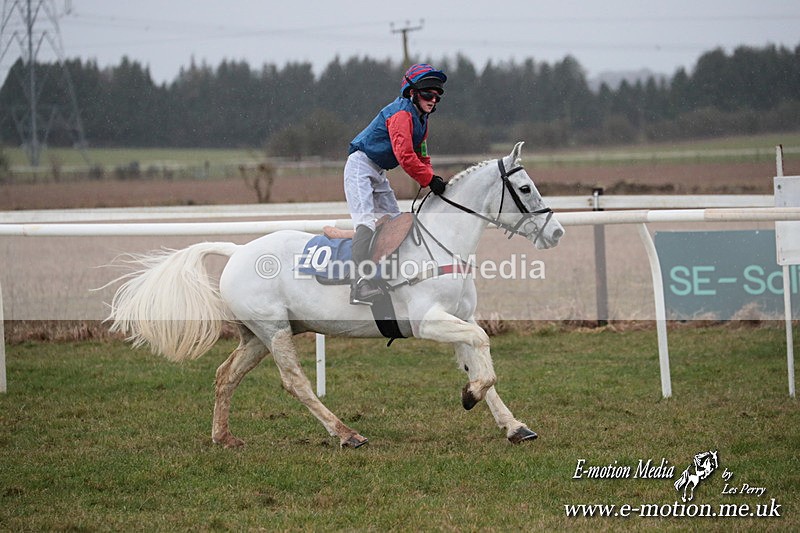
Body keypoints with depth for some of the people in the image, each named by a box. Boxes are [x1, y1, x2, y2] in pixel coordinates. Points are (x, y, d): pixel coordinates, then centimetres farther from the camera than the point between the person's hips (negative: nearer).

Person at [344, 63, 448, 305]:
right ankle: (362, 286, -35)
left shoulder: (421, 119, 12)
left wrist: (432, 180, 0)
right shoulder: (402, 113, -20)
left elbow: (421, 156, 17)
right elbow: (405, 156, -29)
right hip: (361, 167, -11)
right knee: (367, 222, -23)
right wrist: (430, 179, -24)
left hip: (378, 174, 11)